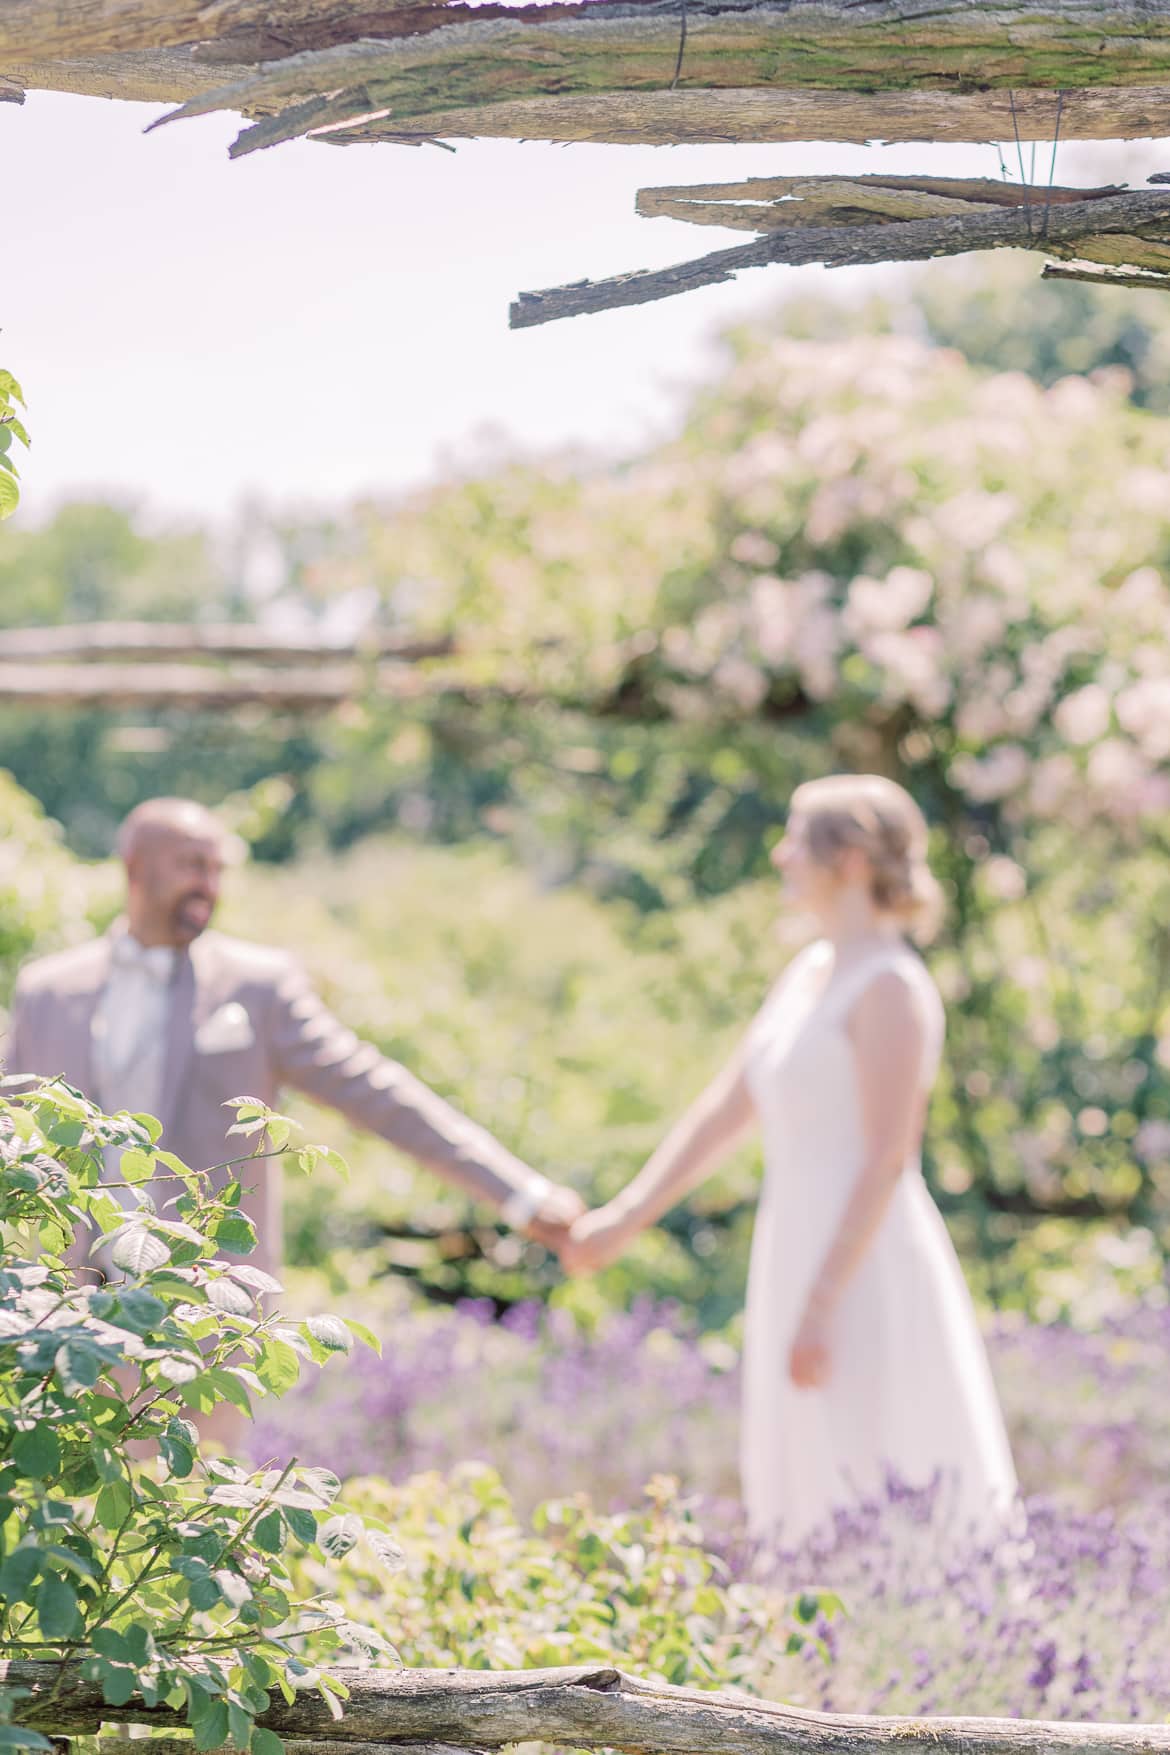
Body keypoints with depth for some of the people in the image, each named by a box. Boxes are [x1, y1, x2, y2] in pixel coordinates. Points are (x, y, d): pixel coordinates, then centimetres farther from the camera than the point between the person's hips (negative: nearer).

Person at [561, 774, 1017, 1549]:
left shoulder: (889, 988, -14)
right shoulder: (812, 973, 13)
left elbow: (887, 1160, -20)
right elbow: (726, 1110, 18)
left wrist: (821, 1304, -23)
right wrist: (626, 1219, 16)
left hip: (866, 1277, -9)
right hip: (806, 1261, 9)